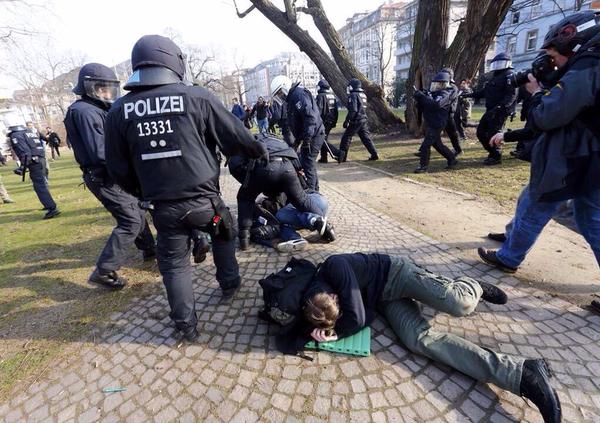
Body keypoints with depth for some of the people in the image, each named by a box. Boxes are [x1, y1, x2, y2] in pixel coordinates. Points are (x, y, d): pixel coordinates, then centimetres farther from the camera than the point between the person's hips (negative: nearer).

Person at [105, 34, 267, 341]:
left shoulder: (118, 111, 1)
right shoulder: (197, 97, -8)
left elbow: (118, 169, 6)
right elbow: (236, 137, 0)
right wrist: (260, 152, 19)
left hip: (163, 207, 2)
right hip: (203, 199, -1)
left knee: (174, 263, 18)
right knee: (223, 234, 28)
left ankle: (186, 325, 28)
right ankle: (229, 284, 42)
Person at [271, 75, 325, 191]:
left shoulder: (299, 94, -13)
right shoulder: (292, 97, 19)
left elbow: (310, 117, -25)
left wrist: (306, 138, -26)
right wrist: (298, 139, 17)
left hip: (313, 135, -10)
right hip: (307, 136, 10)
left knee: (307, 165, -8)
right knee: (309, 164, 15)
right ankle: (314, 191, 27)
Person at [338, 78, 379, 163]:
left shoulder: (353, 95, -11)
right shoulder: (363, 95, 15)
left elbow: (353, 110, -20)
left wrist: (346, 121, -18)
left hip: (356, 121, -8)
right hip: (364, 120, 8)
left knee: (346, 138, 0)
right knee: (366, 138, 13)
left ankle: (341, 157, 2)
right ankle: (374, 154, 12)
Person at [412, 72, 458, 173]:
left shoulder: (445, 94, -11)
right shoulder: (434, 93, 15)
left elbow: (435, 104, -32)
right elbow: (423, 108, 16)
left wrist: (422, 96, -30)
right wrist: (419, 100, -3)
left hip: (436, 124, -10)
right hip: (430, 123, 10)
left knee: (426, 144, -12)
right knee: (437, 144, 17)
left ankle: (423, 166, -5)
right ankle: (452, 159, 28)